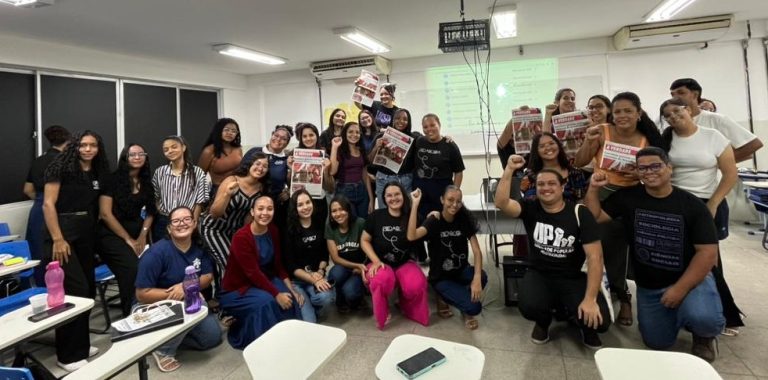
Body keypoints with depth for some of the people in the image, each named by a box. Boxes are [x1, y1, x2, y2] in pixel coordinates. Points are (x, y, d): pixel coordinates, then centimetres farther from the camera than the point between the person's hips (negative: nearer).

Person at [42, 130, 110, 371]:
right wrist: (57, 239, -19)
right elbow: (48, 204, -12)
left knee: (88, 290, 10)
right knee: (75, 290, -9)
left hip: (86, 235, 7)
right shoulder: (62, 167, -7)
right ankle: (68, 354, 4)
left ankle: (79, 344, 25)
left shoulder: (98, 173, 10)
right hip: (62, 234, -6)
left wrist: (94, 234, 10)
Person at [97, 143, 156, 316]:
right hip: (112, 235, -5)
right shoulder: (113, 180, -6)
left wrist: (143, 236, -6)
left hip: (138, 235, 5)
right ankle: (130, 315, -11)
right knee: (132, 269, -26)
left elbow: (150, 212, 10)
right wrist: (128, 240, -10)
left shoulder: (146, 182, 10)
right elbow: (105, 213, -11)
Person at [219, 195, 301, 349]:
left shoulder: (273, 231, -4)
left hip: (264, 280, 6)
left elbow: (278, 264, 1)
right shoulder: (241, 237, -25)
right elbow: (253, 273, -27)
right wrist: (277, 294, -29)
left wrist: (292, 289, -8)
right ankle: (261, 341, -5)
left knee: (290, 298, -19)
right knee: (266, 301, -31)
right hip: (236, 290, -6)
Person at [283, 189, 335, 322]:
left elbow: (325, 253, 10)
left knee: (327, 297, -29)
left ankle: (315, 310, 5)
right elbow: (290, 265, -10)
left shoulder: (320, 224, 4)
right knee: (309, 322, -18)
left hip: (317, 275, 3)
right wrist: (313, 280, -18)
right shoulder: (289, 229, -10)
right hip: (295, 279, -3)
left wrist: (320, 272, -9)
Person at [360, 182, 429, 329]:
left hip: (405, 263, 1)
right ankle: (382, 315, -4)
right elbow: (364, 240, 2)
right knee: (382, 280, -37)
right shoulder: (376, 216, -2)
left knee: (417, 285, -30)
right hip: (381, 263, -1)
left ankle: (407, 306, 8)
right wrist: (376, 261, -11)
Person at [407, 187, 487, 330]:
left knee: (483, 277, -31)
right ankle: (444, 298, 8)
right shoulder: (434, 220, -14)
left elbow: (477, 250, -14)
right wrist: (415, 205, -38)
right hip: (440, 276, -3)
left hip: (461, 270, 3)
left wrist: (477, 277, -30)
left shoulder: (465, 218, -7)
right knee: (474, 307, -22)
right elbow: (412, 236, -35)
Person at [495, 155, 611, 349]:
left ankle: (586, 328, 19)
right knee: (529, 307, -29)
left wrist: (590, 299, -20)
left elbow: (595, 257, -14)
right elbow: (501, 203, -23)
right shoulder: (530, 208, -5)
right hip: (539, 275, 1)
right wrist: (509, 169, -29)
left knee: (599, 320, -22)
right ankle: (543, 322, 12)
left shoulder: (580, 213, -11)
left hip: (574, 278, 0)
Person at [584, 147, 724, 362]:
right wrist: (594, 189, -19)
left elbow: (707, 252, -13)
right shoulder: (628, 197, -4)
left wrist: (680, 288, -21)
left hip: (691, 279, -2)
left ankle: (704, 335, 6)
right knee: (657, 343, 5)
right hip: (648, 286, 3)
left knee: (702, 317, -33)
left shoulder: (692, 205, -10)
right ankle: (679, 316, 37)